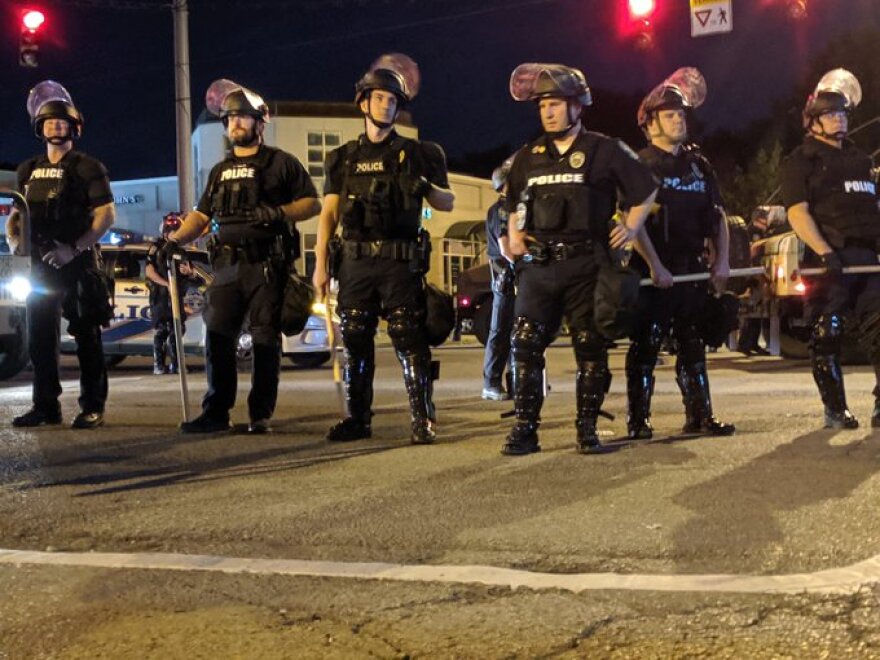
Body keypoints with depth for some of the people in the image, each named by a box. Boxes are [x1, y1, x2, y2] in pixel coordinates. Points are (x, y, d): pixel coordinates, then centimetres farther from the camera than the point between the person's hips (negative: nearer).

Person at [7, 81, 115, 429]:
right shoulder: (28, 170, 17)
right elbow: (16, 211, 24)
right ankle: (46, 406, 15)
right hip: (40, 264, 6)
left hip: (77, 263, -6)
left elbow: (106, 214, -10)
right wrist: (13, 237, 3)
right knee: (39, 337, 7)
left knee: (86, 336, -2)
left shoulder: (86, 167, -2)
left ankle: (92, 407, 2)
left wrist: (75, 248, -19)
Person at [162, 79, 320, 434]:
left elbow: (313, 203, 1)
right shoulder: (221, 170, 21)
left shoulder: (280, 162, 5)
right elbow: (201, 215, 19)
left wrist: (278, 213, -15)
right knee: (217, 337, 1)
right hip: (228, 264, 5)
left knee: (266, 339, -2)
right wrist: (174, 239, 3)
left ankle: (261, 414, 3)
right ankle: (215, 412, 7)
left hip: (268, 265, -5)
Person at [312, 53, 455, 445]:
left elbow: (447, 204, 9)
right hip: (355, 261, 3)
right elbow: (329, 213, 10)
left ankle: (423, 420, -4)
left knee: (410, 342, -7)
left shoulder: (415, 154, 8)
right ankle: (357, 419, 14)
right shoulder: (344, 158, 14)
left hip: (400, 261, -3)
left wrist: (426, 186, -14)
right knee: (355, 342, 5)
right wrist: (320, 263, 2)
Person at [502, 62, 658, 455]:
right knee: (526, 346, -6)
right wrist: (513, 234, 11)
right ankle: (524, 429, -1)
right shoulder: (528, 157, 15)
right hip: (538, 265, 3)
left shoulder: (604, 151, 3)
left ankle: (588, 429, 10)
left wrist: (631, 227, 3)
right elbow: (515, 203, 28)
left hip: (586, 265, -3)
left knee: (590, 348, 2)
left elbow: (646, 190, 12)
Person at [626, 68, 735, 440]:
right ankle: (637, 421, 0)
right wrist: (655, 266, -17)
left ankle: (699, 416, 16)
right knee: (645, 346, -4)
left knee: (693, 346, 10)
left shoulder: (698, 165, 16)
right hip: (653, 272, -6)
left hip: (693, 270, 6)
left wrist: (721, 260, 5)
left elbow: (717, 217, 17)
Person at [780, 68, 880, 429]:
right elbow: (797, 212, -9)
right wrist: (824, 253, -20)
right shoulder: (800, 161, 2)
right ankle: (835, 409, 4)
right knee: (827, 335, -3)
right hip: (827, 259, -6)